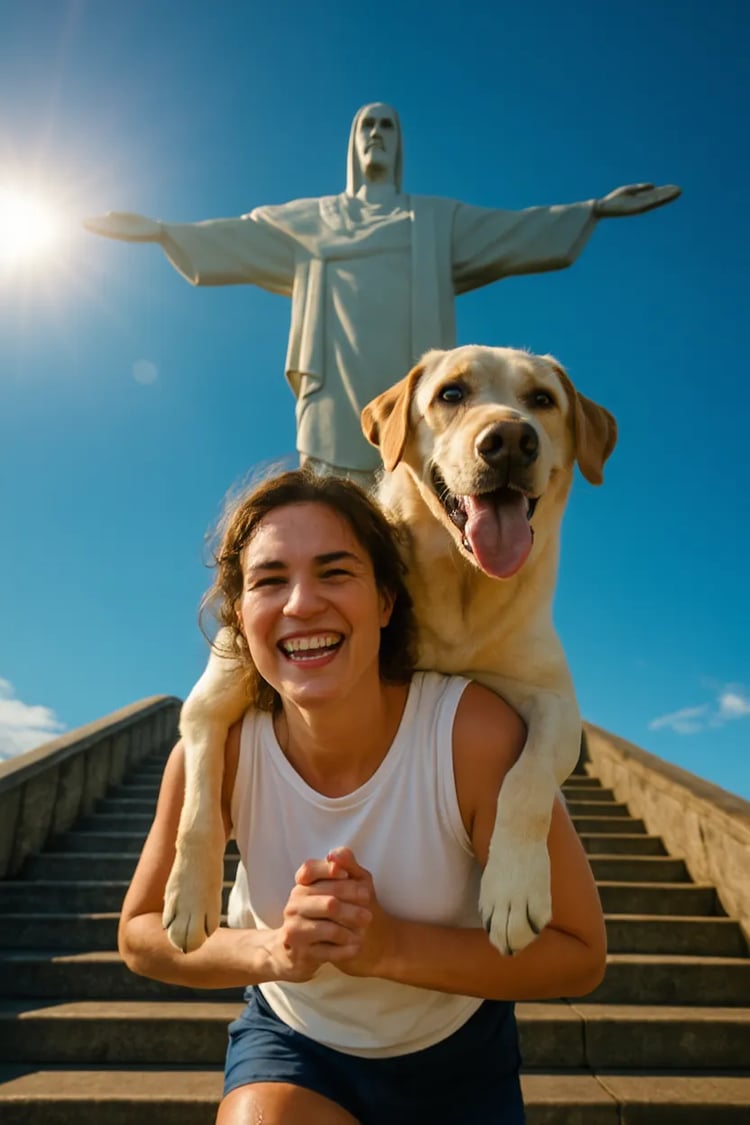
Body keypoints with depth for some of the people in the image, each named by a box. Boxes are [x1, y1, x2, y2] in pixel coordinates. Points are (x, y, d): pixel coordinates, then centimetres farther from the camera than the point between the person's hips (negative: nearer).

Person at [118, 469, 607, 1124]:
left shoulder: (475, 732, -29)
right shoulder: (215, 751, -23)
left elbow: (579, 954, -20)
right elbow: (140, 933, -8)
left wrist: (390, 947, -32)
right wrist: (270, 950, -27)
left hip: (457, 1058, 0)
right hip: (291, 1043, 1)